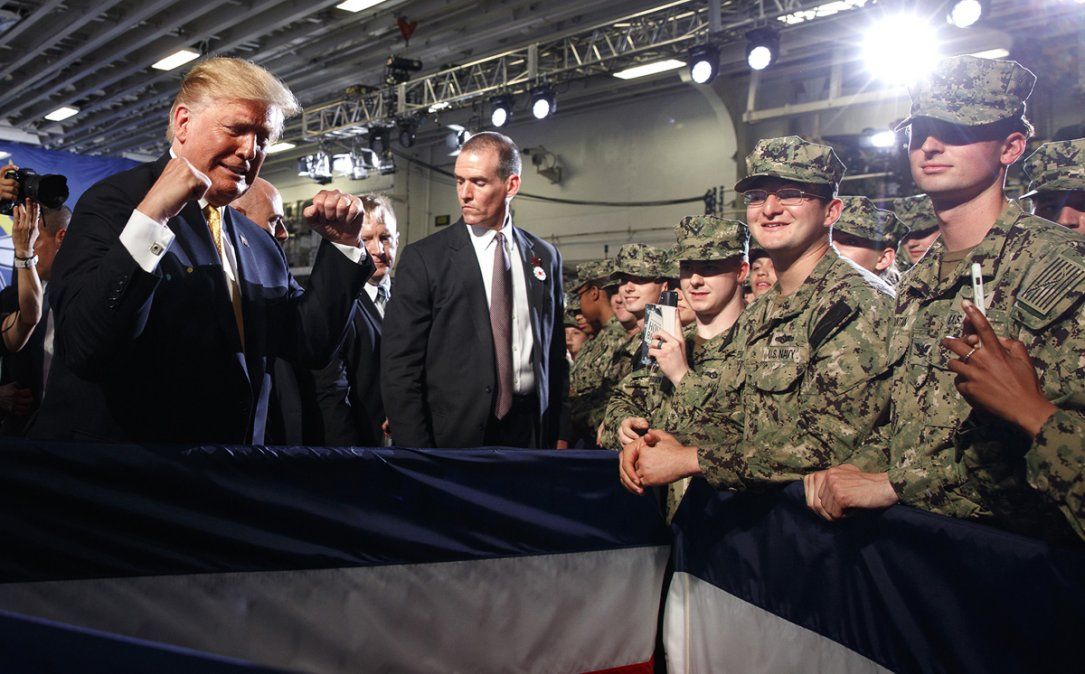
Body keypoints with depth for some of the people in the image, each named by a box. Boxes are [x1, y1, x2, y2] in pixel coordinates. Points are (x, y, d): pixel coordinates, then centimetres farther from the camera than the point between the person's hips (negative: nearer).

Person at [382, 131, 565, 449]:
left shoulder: (545, 257, 6)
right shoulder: (424, 258, -6)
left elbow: (554, 355, 10)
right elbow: (399, 367, -9)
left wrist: (552, 434, 5)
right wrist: (416, 451, -14)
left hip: (528, 433, 3)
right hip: (454, 435, -3)